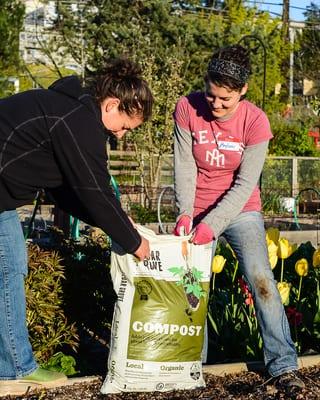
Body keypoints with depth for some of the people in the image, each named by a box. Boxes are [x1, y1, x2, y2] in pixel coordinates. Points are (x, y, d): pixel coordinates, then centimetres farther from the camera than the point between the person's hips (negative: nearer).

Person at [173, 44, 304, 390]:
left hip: (240, 210, -1)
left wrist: (213, 225, -26)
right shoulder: (188, 108, -11)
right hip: (198, 213, 2)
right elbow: (184, 166, -10)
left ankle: (283, 365, -6)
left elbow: (245, 184, -17)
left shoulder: (255, 121, -15)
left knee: (261, 280, -14)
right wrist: (185, 213, -23)